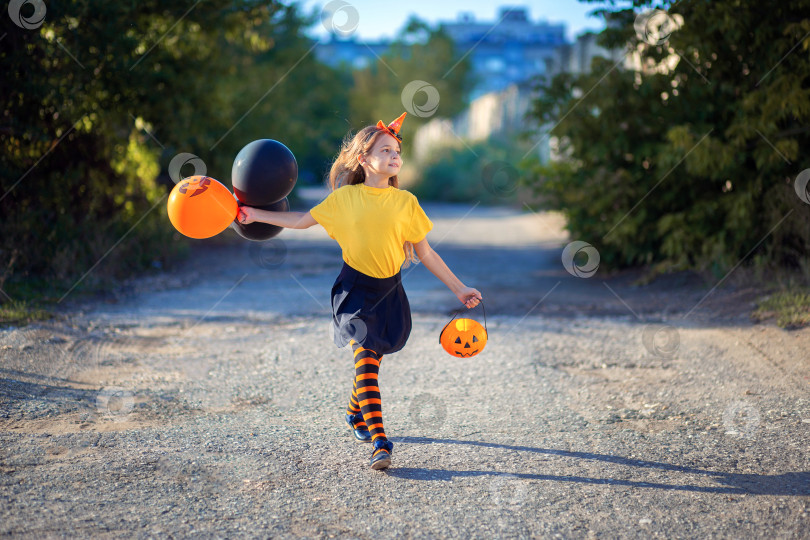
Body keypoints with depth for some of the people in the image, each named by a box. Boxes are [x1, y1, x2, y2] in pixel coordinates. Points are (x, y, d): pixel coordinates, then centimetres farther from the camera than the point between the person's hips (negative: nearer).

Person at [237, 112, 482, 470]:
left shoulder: (405, 201, -1)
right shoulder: (345, 197, -3)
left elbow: (425, 254, 5)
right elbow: (301, 220, 7)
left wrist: (459, 289, 5)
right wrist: (254, 215, 4)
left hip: (389, 292, 2)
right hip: (355, 289, -2)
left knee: (370, 360, 10)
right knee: (365, 359, -15)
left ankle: (356, 414, 41)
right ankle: (379, 443, -16)